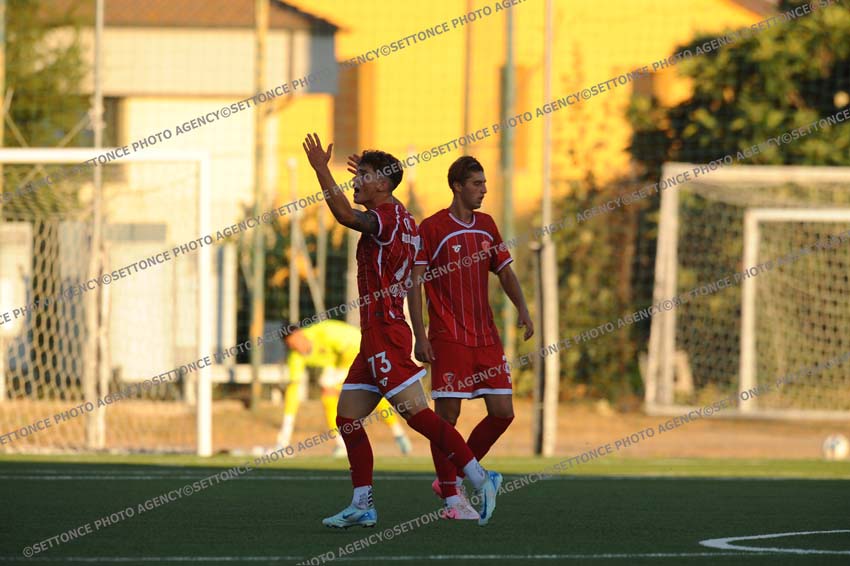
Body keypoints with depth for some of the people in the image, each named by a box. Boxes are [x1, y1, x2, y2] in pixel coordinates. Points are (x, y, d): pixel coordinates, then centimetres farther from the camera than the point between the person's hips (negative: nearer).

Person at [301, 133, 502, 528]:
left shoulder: (386, 218, -13)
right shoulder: (403, 219, 16)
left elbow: (345, 215, -32)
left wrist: (321, 170, -27)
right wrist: (367, 177, 48)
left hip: (385, 331, -10)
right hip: (376, 336, 10)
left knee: (416, 413, -13)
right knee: (348, 417, 9)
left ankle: (479, 478, -13)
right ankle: (362, 506, 10)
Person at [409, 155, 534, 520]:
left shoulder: (486, 225, 12)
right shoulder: (432, 228, -7)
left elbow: (504, 272, 19)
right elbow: (414, 283, -8)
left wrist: (522, 308, 2)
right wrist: (420, 335, -14)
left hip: (486, 337, 6)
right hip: (448, 339, -6)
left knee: (503, 413, 1)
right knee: (447, 414, -5)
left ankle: (453, 479, 17)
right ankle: (451, 497, 4)